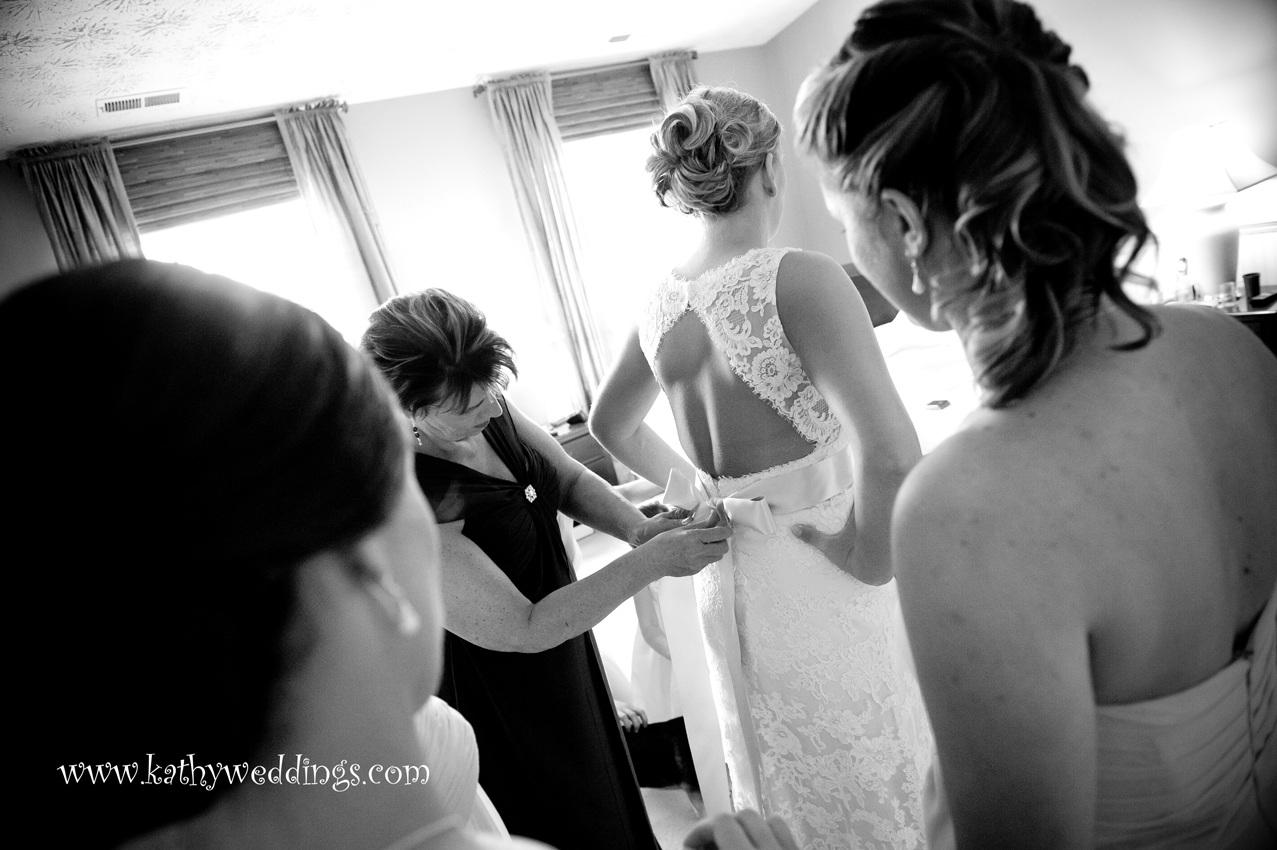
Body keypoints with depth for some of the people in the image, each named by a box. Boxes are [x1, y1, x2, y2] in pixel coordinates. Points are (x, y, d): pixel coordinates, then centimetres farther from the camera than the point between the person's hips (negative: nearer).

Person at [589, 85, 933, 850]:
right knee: (878, 788, 16)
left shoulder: (663, 305, 0)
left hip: (729, 584, 7)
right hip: (817, 584, -6)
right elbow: (891, 458, -31)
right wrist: (866, 557, -14)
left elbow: (611, 424, 17)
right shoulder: (800, 279, -20)